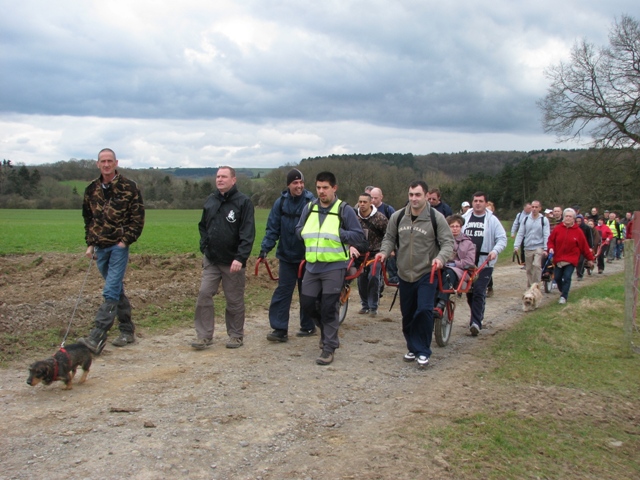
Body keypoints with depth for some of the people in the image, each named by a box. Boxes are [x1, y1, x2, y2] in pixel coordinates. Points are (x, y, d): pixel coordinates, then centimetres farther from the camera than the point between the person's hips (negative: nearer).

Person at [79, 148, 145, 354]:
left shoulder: (128, 187, -4)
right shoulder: (91, 189, 10)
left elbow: (138, 217, -5)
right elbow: (88, 218, 17)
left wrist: (126, 240, -11)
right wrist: (90, 244, 10)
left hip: (119, 246, -5)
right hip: (100, 247, 6)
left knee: (111, 292, -10)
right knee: (117, 290, 12)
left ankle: (97, 337, -14)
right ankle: (127, 331, 22)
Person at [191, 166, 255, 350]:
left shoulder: (243, 202, -10)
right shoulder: (210, 200, 8)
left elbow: (248, 233, -16)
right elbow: (203, 226, 19)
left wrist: (240, 257, -23)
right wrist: (204, 247, 5)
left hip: (233, 262, -5)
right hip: (211, 260, 5)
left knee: (235, 300, 6)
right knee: (204, 295, -2)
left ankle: (236, 335, 20)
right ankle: (204, 336, 5)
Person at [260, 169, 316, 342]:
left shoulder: (311, 202, -10)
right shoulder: (281, 202, -2)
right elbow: (273, 228, 0)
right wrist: (265, 247, -9)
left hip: (307, 256, -2)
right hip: (286, 256, 2)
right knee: (282, 291, -3)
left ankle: (308, 326, 24)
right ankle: (280, 329, 0)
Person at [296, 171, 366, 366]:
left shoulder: (345, 210, -6)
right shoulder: (309, 208, 7)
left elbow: (359, 236, -6)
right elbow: (299, 230, 17)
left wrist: (337, 233, -17)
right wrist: (310, 235, -4)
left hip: (334, 267, -5)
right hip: (312, 266, 5)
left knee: (328, 307, -3)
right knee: (307, 303, 9)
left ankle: (329, 347, 9)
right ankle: (327, 329, 36)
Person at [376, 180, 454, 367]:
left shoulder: (436, 217, -10)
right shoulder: (398, 217, 0)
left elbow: (448, 242, -9)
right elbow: (389, 238, 12)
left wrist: (440, 258, -28)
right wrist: (384, 252, -8)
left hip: (427, 274, -4)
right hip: (405, 274, 4)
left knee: (424, 311, -15)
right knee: (407, 314, 12)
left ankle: (423, 351, 0)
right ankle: (412, 347, 30)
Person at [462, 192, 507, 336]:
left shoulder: (492, 220, 0)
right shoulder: (464, 218, 7)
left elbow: (502, 239, -2)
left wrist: (495, 251, -19)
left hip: (484, 263, -3)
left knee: (479, 292, -10)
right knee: (469, 291, 11)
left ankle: (476, 322, -9)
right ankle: (477, 315, 31)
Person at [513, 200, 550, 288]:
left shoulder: (544, 220, 0)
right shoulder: (526, 219, 6)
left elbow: (546, 235, -3)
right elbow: (520, 234, 6)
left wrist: (546, 248, -12)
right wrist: (516, 246, -4)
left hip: (539, 247, -3)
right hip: (528, 248, 3)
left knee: (537, 265, -22)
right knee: (529, 269, 9)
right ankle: (529, 287, 21)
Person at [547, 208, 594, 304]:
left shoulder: (578, 231, -2)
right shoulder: (557, 229, 1)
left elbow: (584, 246, 2)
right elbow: (551, 240, 8)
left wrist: (590, 258, 6)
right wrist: (550, 248, -12)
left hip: (571, 260, -2)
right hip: (558, 259, 3)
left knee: (567, 278, -12)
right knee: (557, 277, 7)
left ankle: (564, 296, -5)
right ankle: (562, 291, 33)